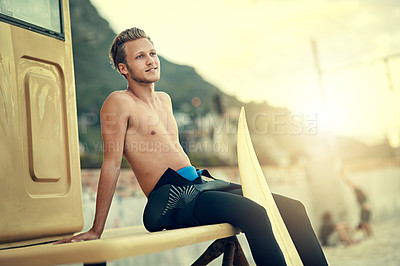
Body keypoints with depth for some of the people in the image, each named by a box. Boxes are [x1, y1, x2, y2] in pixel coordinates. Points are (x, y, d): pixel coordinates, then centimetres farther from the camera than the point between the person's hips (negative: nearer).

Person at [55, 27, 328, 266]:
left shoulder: (164, 99, 21)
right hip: (171, 198, -8)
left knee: (292, 209, -1)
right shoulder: (119, 102, -4)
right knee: (255, 214, -31)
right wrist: (96, 230, -12)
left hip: (201, 183, 9)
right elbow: (112, 163, -10)